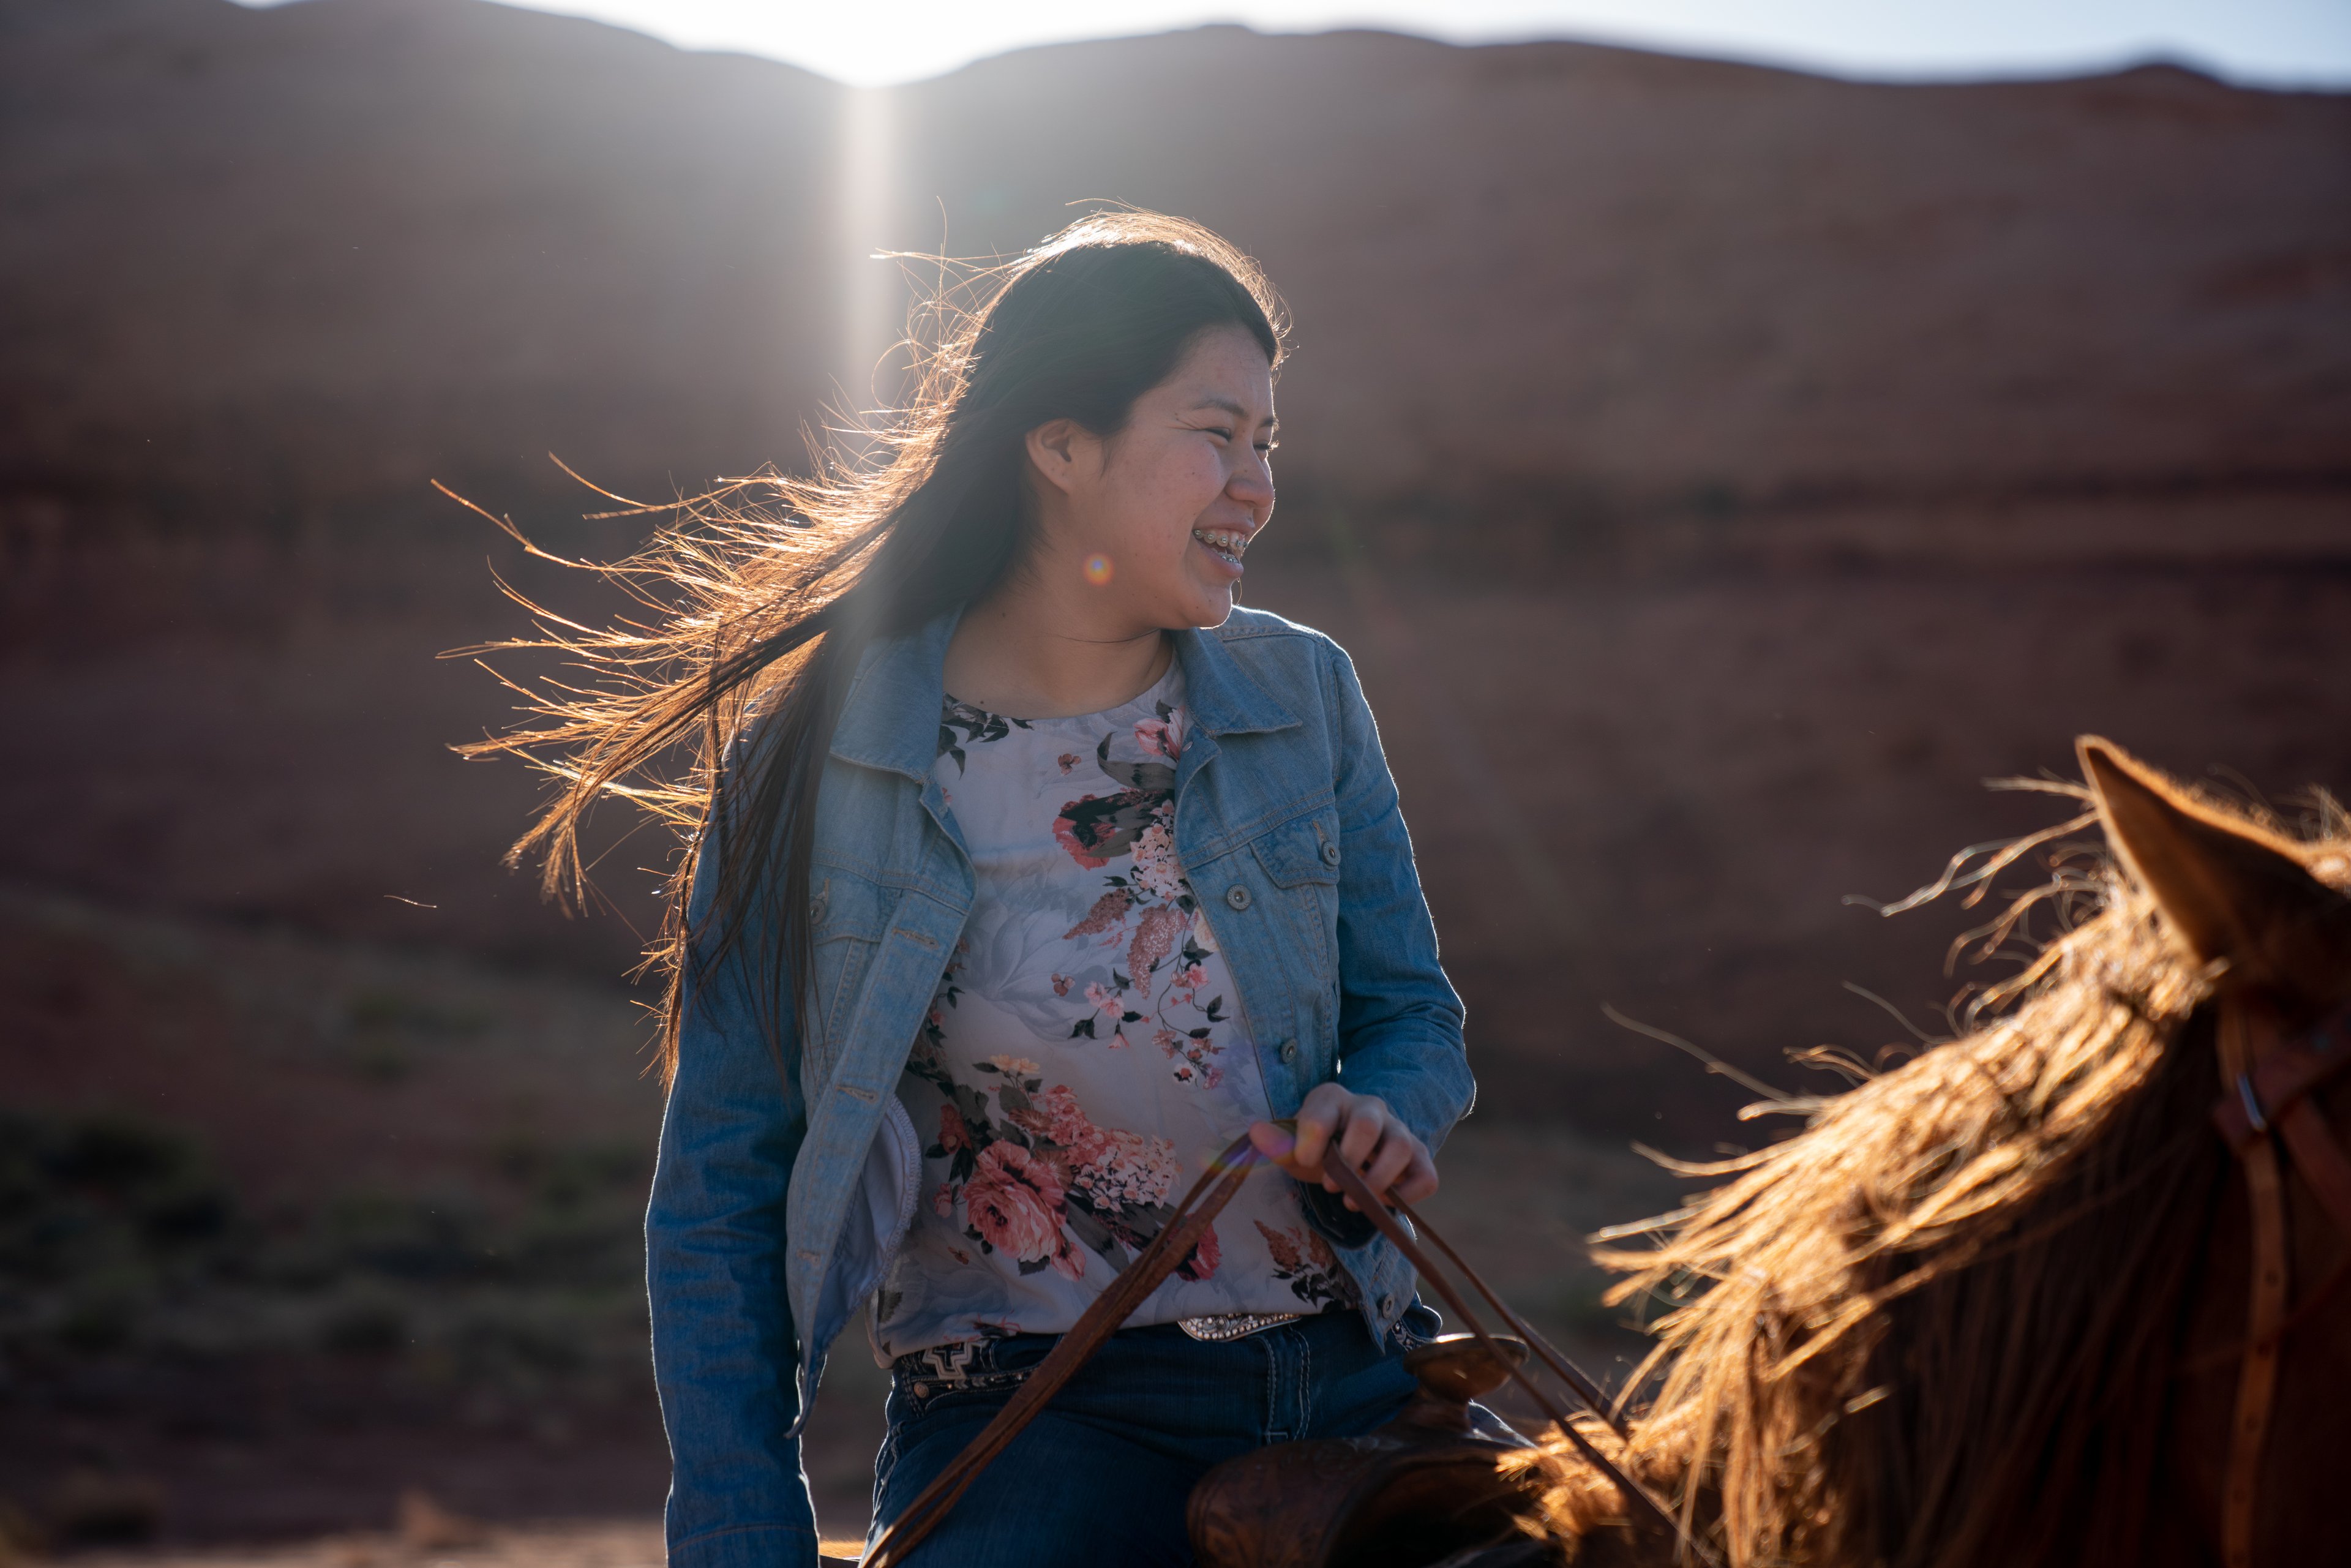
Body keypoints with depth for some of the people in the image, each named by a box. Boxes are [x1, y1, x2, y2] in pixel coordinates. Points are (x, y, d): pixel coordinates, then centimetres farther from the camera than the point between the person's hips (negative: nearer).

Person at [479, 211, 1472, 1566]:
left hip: (1356, 1384, 4)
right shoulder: (816, 755, -4)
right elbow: (722, 1196, -1)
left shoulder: (1303, 700, 6)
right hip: (1037, 1415, -4)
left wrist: (1385, 1122, -8)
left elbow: (1412, 1015, 17)